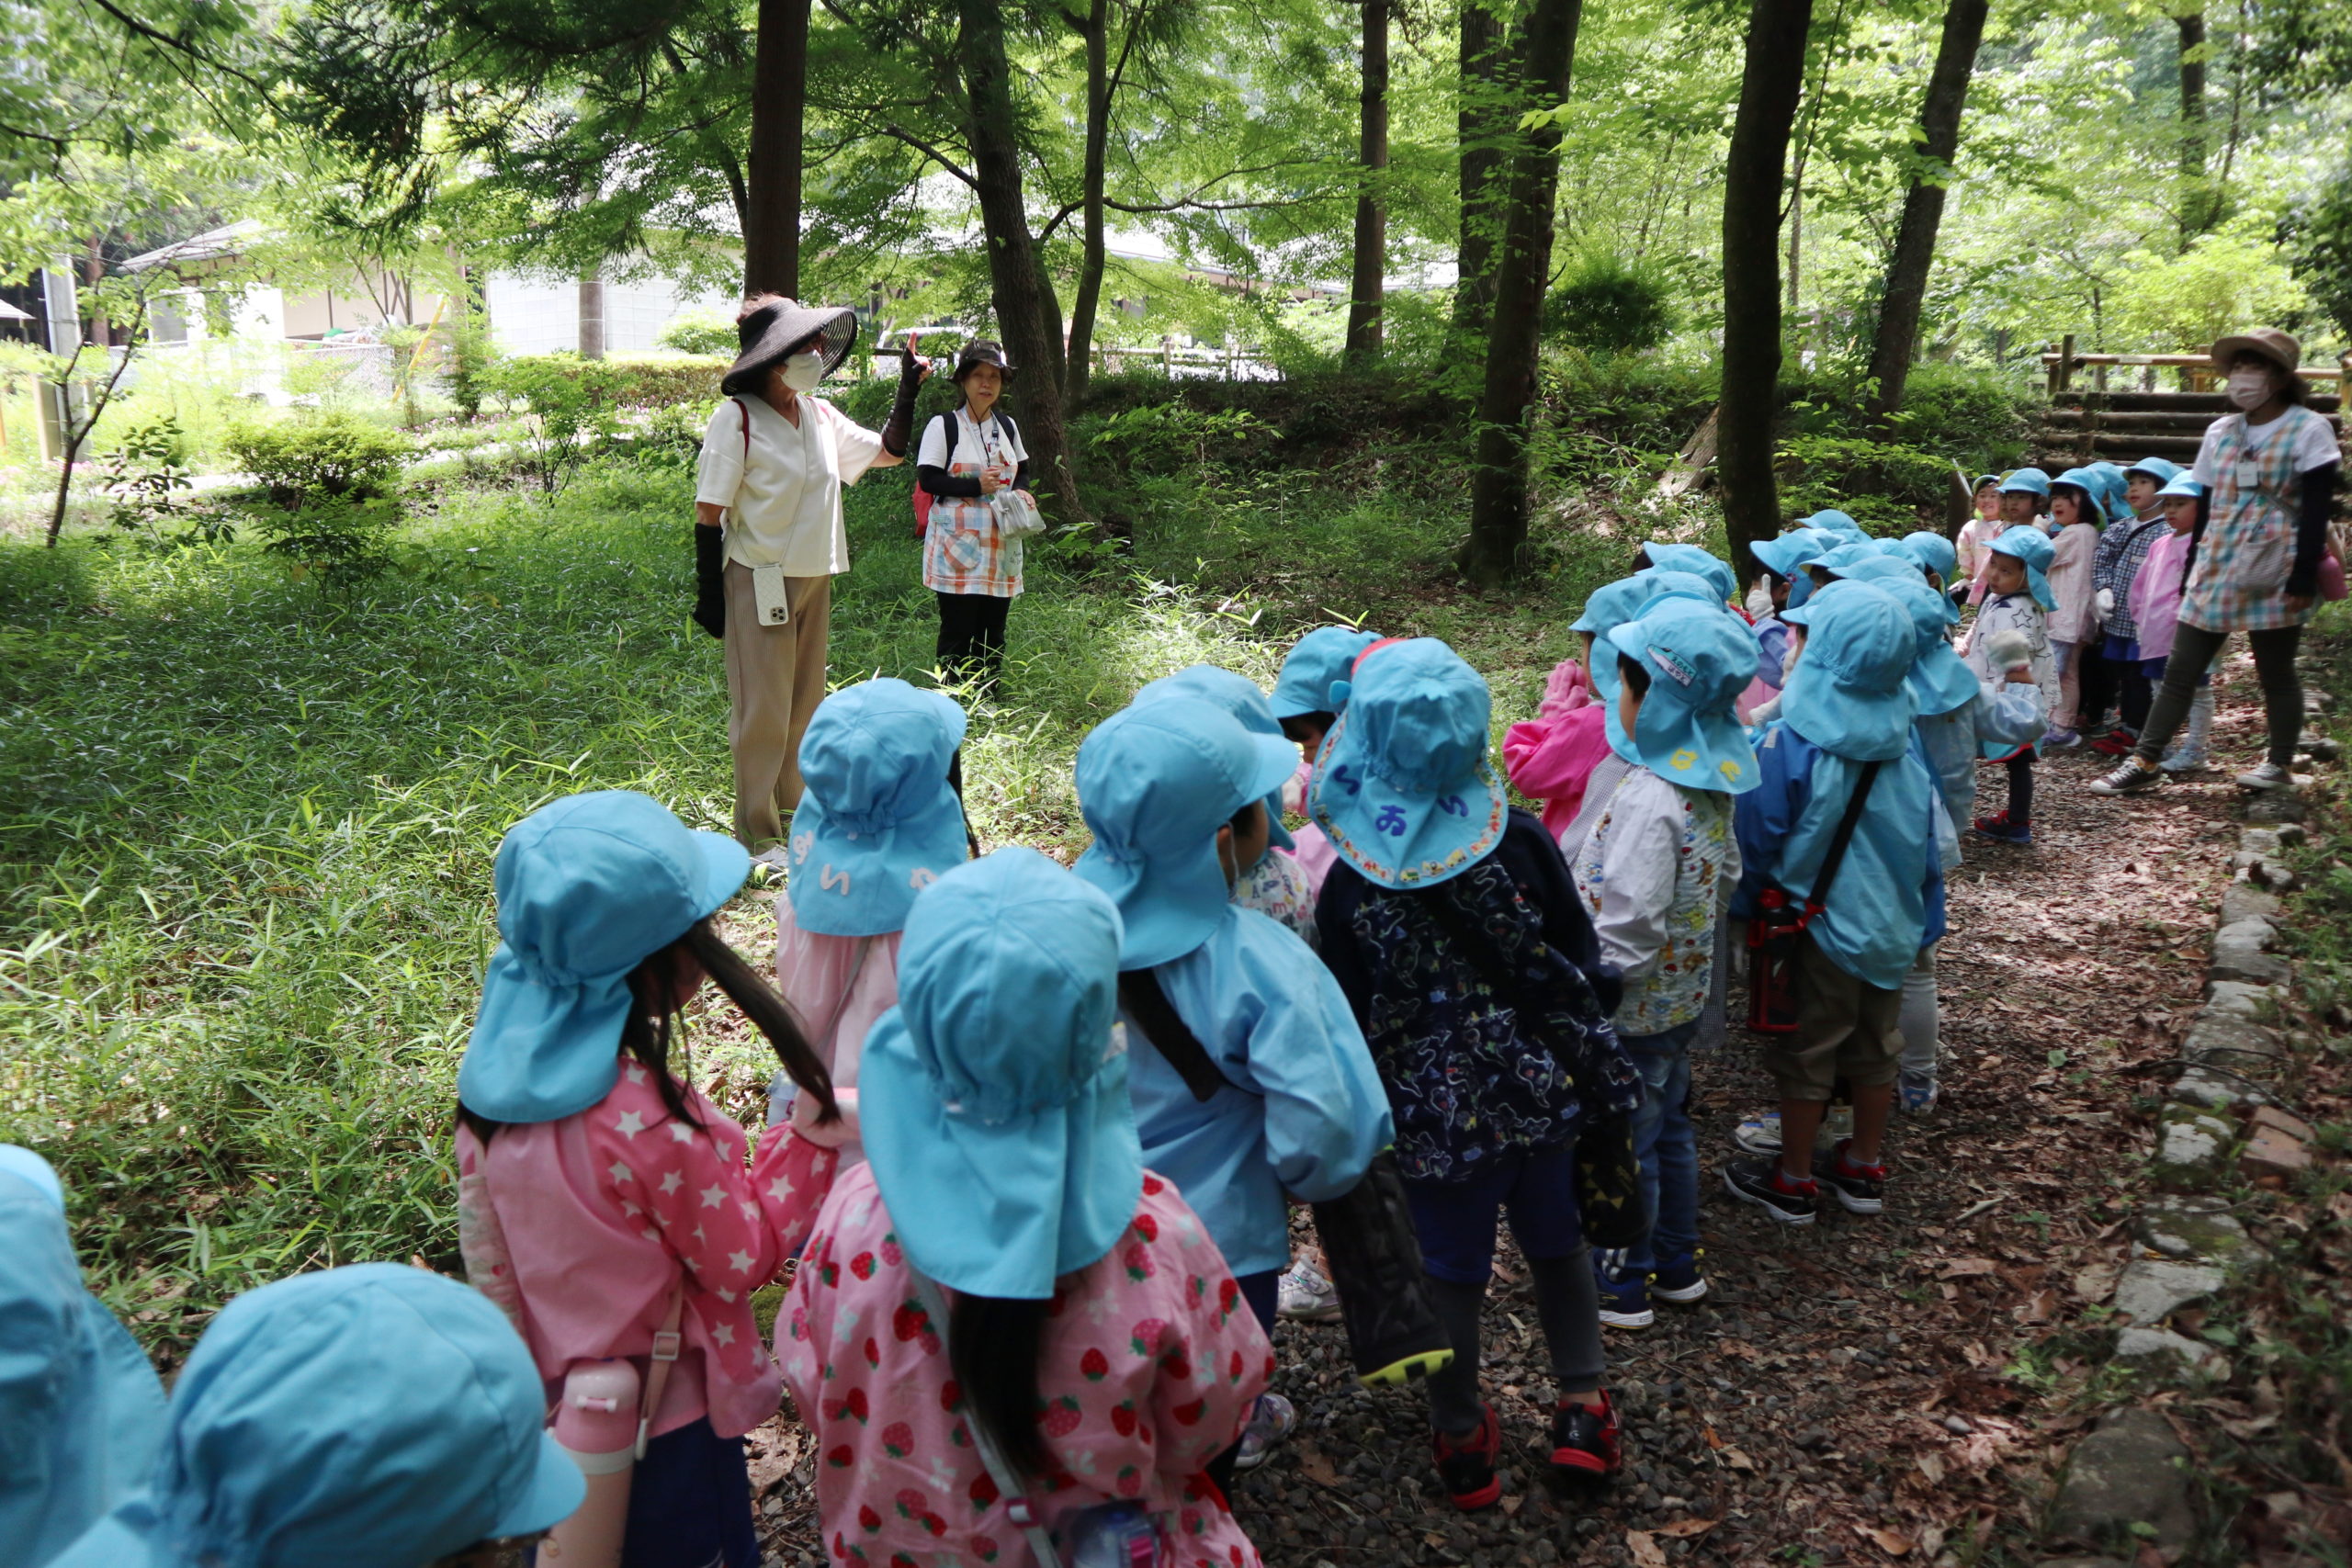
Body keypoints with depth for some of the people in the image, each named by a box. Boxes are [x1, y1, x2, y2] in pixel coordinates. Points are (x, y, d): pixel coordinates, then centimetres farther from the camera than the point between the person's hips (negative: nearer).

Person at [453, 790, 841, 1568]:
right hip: (663, 1418, -6)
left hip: (551, 1405, 6)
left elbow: (490, 1235, 1)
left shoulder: (496, 1073, -13)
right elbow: (741, 1262, -20)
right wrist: (801, 1139, -15)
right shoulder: (652, 1123, -34)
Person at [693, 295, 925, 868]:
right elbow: (709, 513, -12)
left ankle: (793, 816, 26)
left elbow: (888, 452, 20)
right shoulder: (737, 419, -12)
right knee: (763, 711, -2)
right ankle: (757, 836, 7)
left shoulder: (821, 416, 7)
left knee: (806, 704, 13)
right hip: (759, 580, -7)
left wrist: (907, 393, 7)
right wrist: (709, 595, -15)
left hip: (815, 578, 7)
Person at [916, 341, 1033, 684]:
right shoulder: (944, 426, -3)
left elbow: (1022, 471, 23)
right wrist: (976, 485, -18)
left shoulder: (1007, 425, 14)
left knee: (994, 633, 8)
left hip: (1001, 547, 6)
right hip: (957, 546, -5)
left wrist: (1020, 490, 0)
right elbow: (927, 478, -10)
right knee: (957, 632, -5)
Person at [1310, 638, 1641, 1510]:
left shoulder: (1350, 887, -19)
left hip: (1436, 1112, -1)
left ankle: (1461, 1438, 35)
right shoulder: (1521, 842, -15)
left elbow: (1351, 1022, -9)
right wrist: (1591, 1067, 10)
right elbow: (1582, 965, -5)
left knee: (1451, 1272, 17)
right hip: (1545, 1091, 2)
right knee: (1558, 1243, 24)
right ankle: (1582, 1407, 37)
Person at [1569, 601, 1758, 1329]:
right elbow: (1725, 877, 12)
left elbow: (1629, 930, -31)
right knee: (1669, 1129, 24)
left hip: (1633, 1014, -9)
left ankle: (1622, 1284, 26)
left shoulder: (1650, 800, -30)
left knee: (1622, 1148, 9)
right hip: (1684, 996, 9)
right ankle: (1678, 1263, 40)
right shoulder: (1712, 784, -2)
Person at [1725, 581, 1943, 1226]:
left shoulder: (1788, 748, -25)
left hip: (1817, 930, -5)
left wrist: (1746, 908, 0)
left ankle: (1793, 1182, 26)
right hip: (1891, 926, 5)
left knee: (1804, 1057, 11)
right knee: (1875, 1049, 20)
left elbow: (1754, 846, -17)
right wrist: (1922, 920, 13)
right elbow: (1927, 841, 2)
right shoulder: (1903, 746, -7)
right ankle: (1864, 1167, 37)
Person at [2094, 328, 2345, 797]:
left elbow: (2316, 512, -8)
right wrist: (2191, 571, 13)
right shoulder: (2220, 431, 12)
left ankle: (2280, 765, 16)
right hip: (2215, 572, 5)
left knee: (2276, 673, 4)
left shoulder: (2307, 430, -4)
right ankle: (2144, 762, 1)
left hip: (2273, 577, -5)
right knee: (2179, 670, 1)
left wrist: (2304, 579, -15)